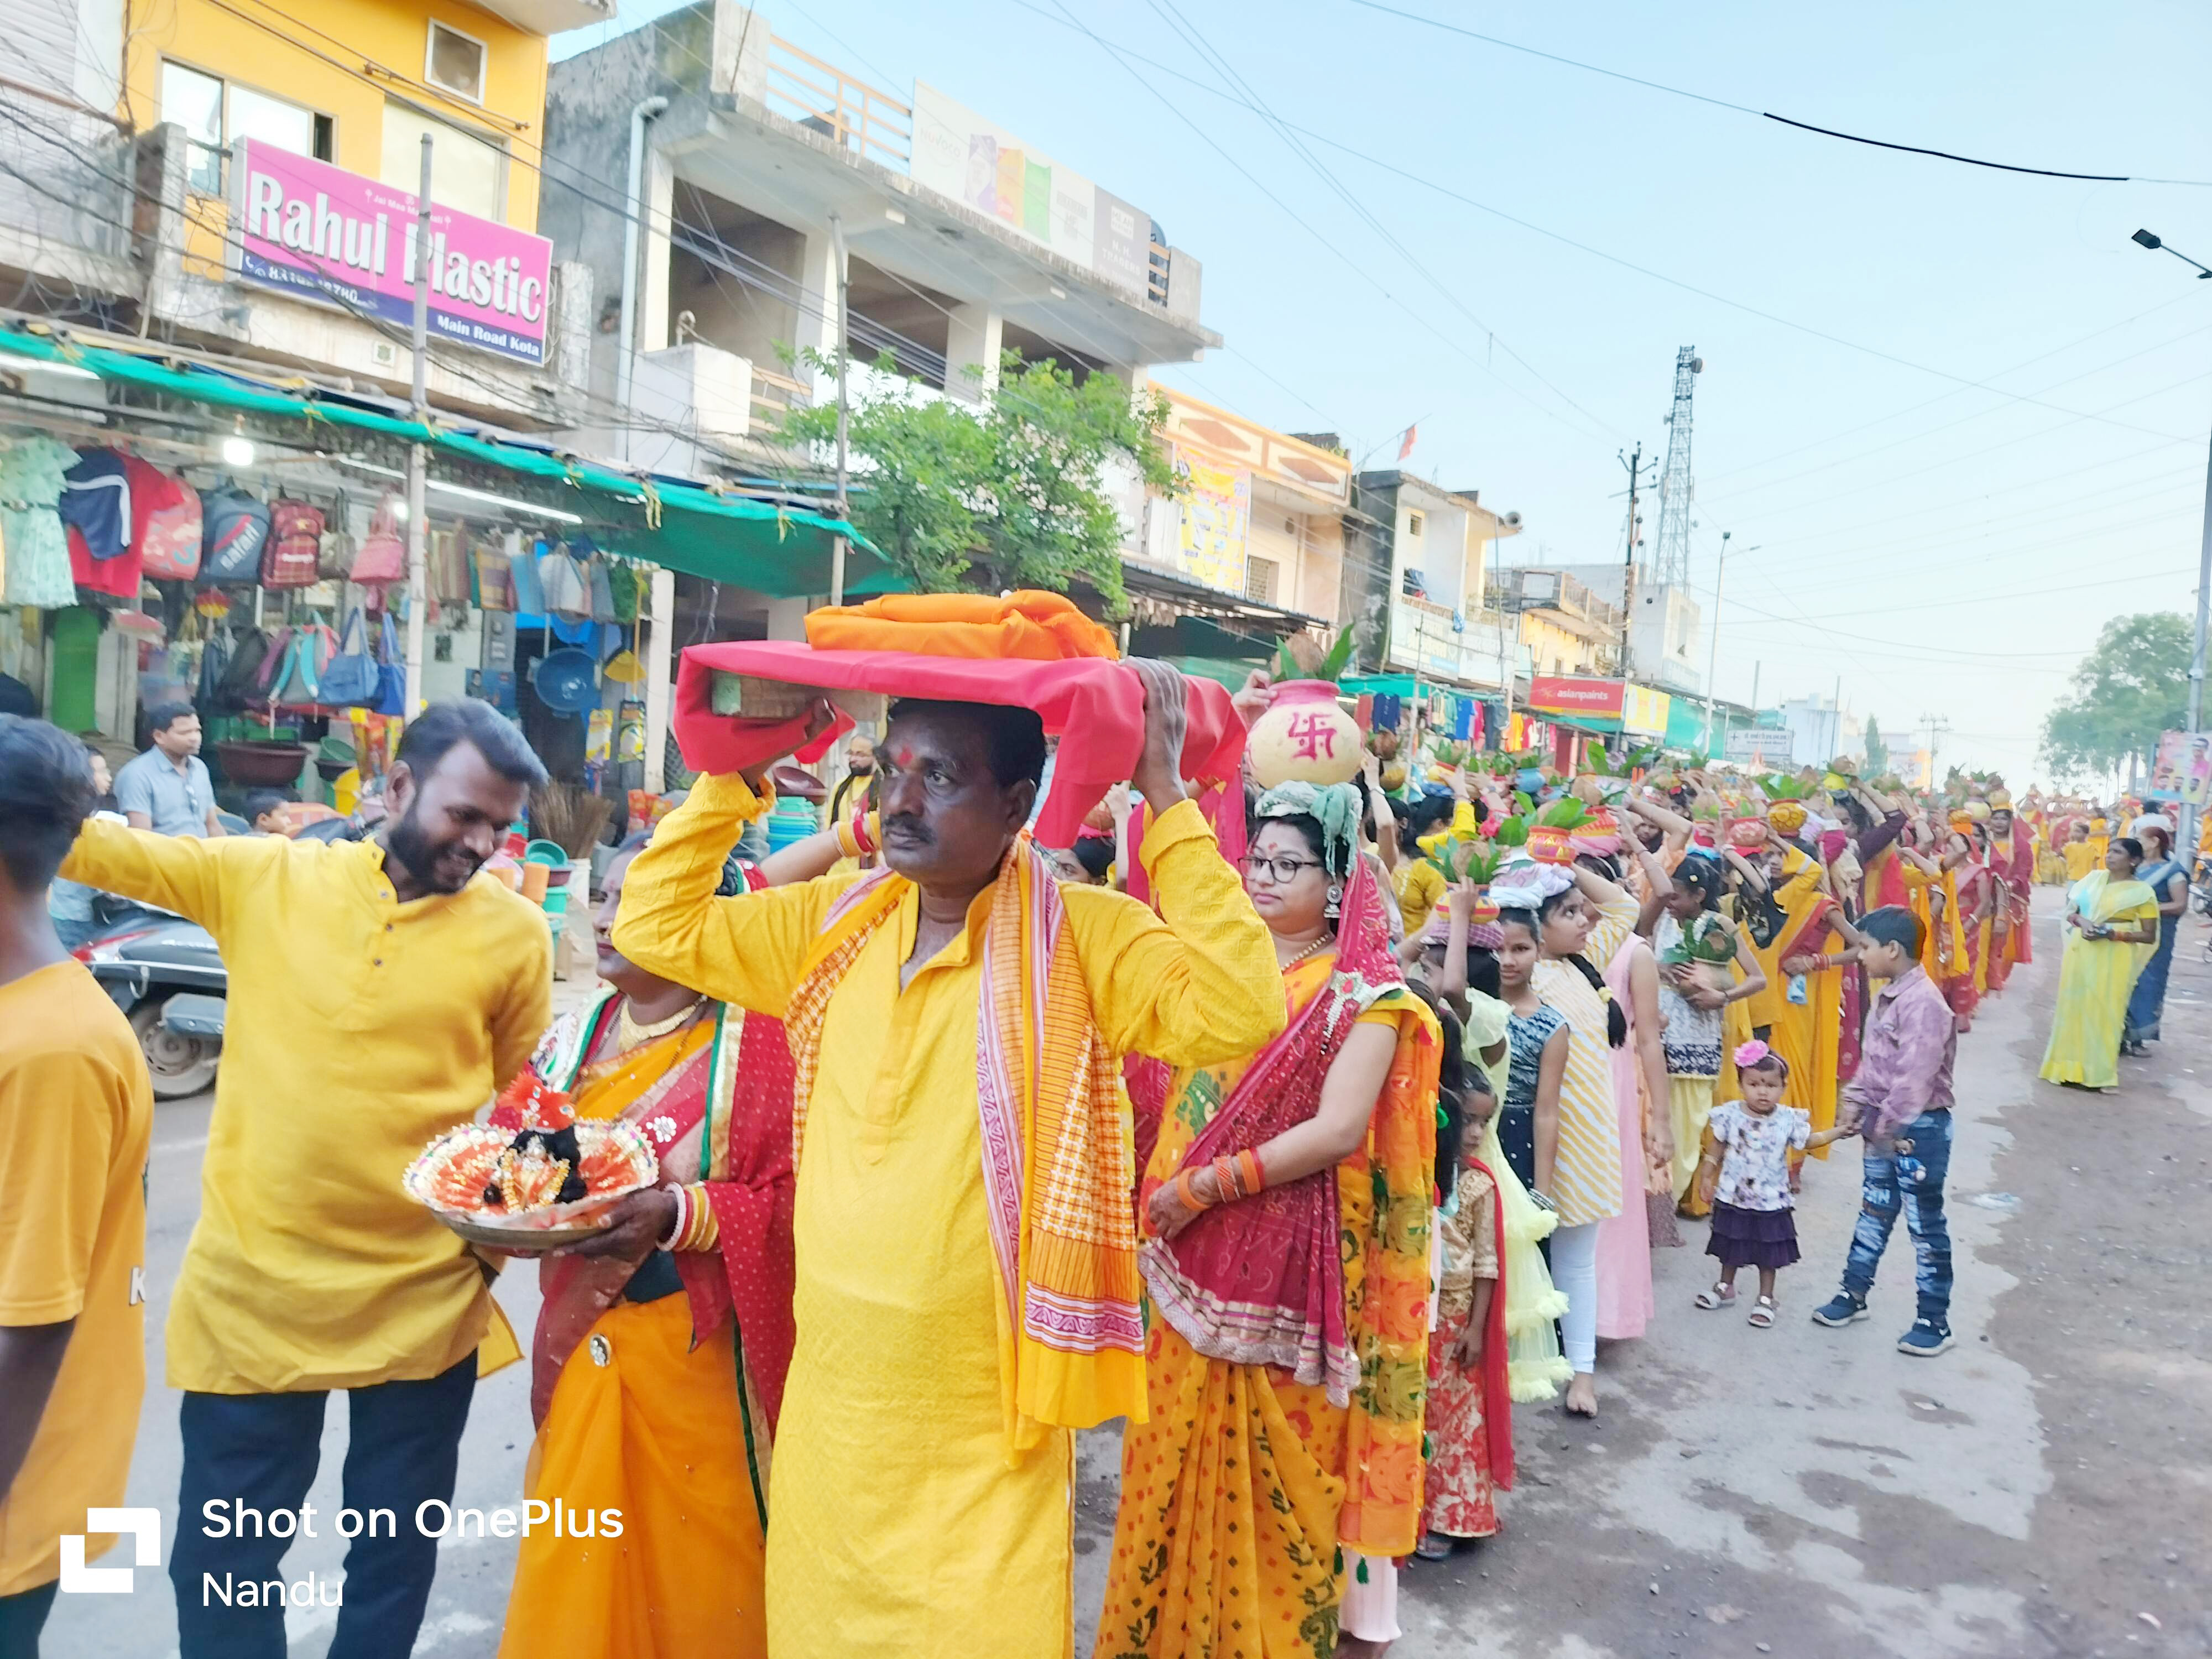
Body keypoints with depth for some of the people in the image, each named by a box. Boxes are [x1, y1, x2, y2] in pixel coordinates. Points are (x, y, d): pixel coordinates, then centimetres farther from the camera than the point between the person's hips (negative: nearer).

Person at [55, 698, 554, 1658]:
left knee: (396, 1551, 17)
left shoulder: (515, 934, -6)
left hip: (425, 1302, 0)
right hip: (252, 1290, 1)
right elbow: (91, 846, 3)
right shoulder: (264, 877, -3)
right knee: (222, 1558, 15)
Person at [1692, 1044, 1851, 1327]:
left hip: (1771, 1201, -1)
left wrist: (1839, 1131, -4)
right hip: (1733, 1198, 1)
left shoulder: (1789, 1119, -11)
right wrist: (1706, 1178, 3)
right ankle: (1725, 1287, 37)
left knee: (1768, 1253, 10)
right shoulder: (1730, 1115, -11)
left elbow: (1809, 1141, 6)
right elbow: (1717, 1148, 1)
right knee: (1731, 1248, 17)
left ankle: (1765, 1298, 25)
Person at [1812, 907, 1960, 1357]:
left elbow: (1915, 1077, -25)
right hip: (1885, 1125, 9)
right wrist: (1854, 1102, 2)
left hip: (1919, 1127, -9)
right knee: (1874, 1211, 18)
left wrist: (1888, 1127, -19)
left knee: (1925, 1223, 2)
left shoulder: (1923, 1002, -23)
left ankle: (1935, 1320, 14)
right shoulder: (1886, 997, 7)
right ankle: (1854, 1293, 30)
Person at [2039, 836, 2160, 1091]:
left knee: (2101, 1012, -2)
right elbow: (2070, 911, 10)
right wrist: (2082, 922, -12)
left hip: (2112, 958, -4)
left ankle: (2096, 1072, 8)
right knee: (2073, 1006, 7)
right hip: (2080, 953, 4)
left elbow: (2149, 936, -4)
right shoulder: (2094, 878, 7)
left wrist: (2113, 934, -17)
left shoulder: (2142, 892, -5)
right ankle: (2071, 1067, 17)